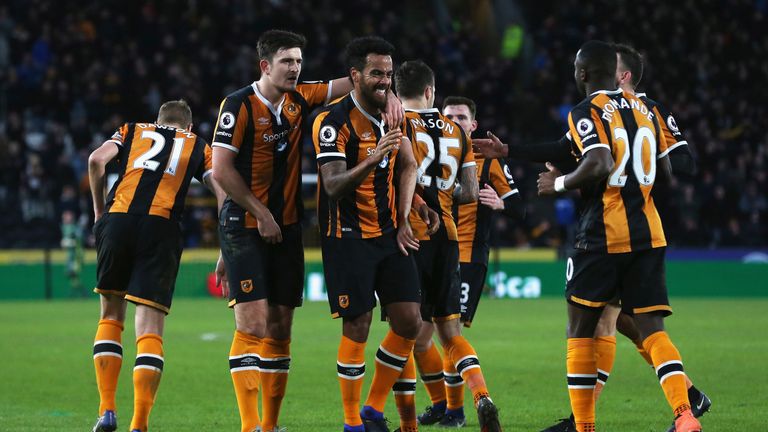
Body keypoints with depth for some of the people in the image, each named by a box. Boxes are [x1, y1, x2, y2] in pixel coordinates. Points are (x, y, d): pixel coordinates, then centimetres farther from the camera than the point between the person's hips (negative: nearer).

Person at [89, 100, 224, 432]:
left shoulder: (133, 131, 25)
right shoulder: (198, 146, 24)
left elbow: (97, 160, 5)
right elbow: (222, 190, 9)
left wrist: (99, 209, 16)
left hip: (117, 219, 1)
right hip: (162, 227, -1)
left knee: (111, 315, 18)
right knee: (150, 331, -2)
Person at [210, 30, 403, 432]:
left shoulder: (299, 99, 6)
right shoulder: (239, 105, -10)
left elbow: (356, 82, 12)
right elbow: (221, 169, -13)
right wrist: (260, 213, -12)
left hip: (286, 229, 6)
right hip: (245, 227, -6)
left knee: (280, 329, 6)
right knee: (253, 324, -14)